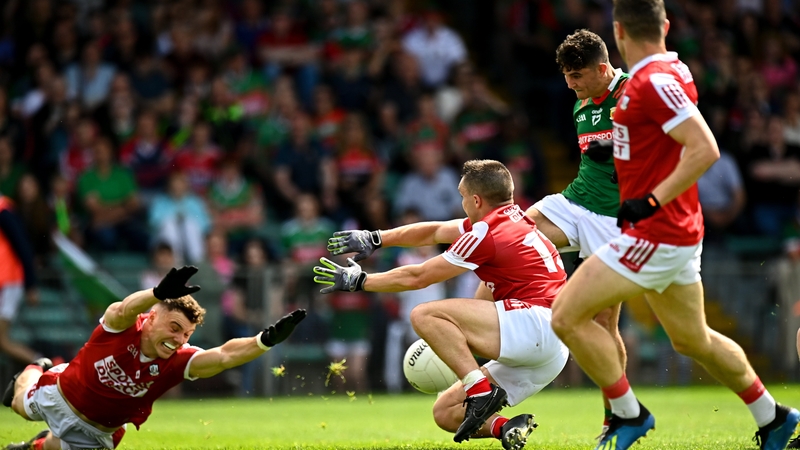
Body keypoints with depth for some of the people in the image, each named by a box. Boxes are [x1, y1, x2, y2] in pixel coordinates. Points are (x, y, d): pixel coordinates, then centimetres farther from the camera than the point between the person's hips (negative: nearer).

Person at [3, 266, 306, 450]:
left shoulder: (176, 362, -32)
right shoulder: (121, 327, -38)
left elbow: (223, 356, -46)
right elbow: (124, 310, -63)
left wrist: (266, 340, -62)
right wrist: (159, 293, -84)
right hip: (60, 393, -1)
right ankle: (32, 374, 62)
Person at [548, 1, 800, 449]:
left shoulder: (655, 82, -20)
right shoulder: (673, 70, 9)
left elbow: (705, 149, -27)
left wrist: (651, 201, -25)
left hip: (655, 235, -10)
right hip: (678, 233, 10)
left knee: (567, 315, -9)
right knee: (693, 340, 21)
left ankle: (629, 414, -2)